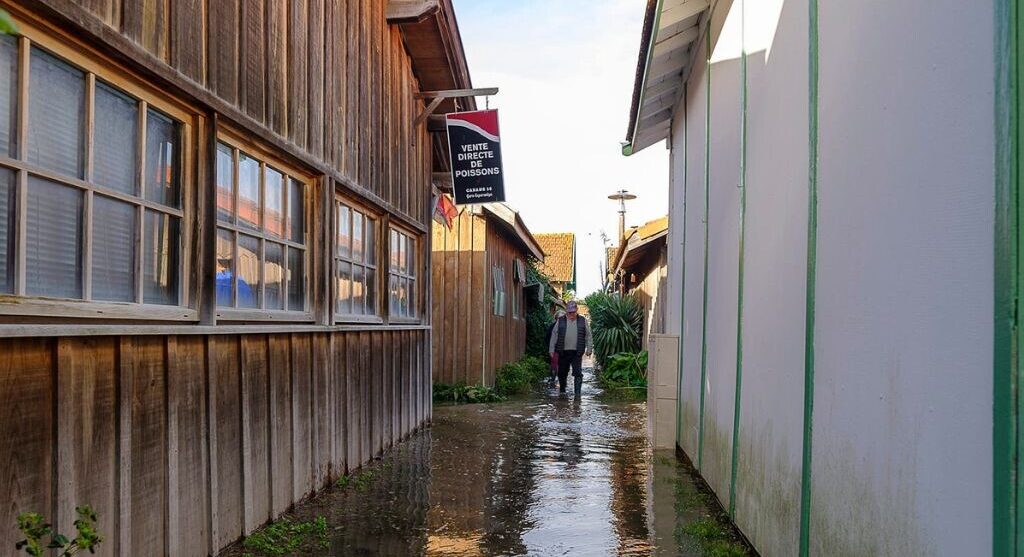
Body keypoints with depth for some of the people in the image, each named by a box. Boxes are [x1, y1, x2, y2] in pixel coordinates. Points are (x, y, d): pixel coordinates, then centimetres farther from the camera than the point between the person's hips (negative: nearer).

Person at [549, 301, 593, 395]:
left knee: (578, 373, -8)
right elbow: (554, 336, 8)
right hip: (563, 352, 1)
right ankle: (562, 392, 26)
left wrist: (589, 349, 4)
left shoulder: (582, 321, 8)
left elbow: (588, 336, 10)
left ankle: (577, 393, -8)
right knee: (562, 373, 10)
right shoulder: (560, 321, 8)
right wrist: (552, 350, 4)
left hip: (577, 353, -1)